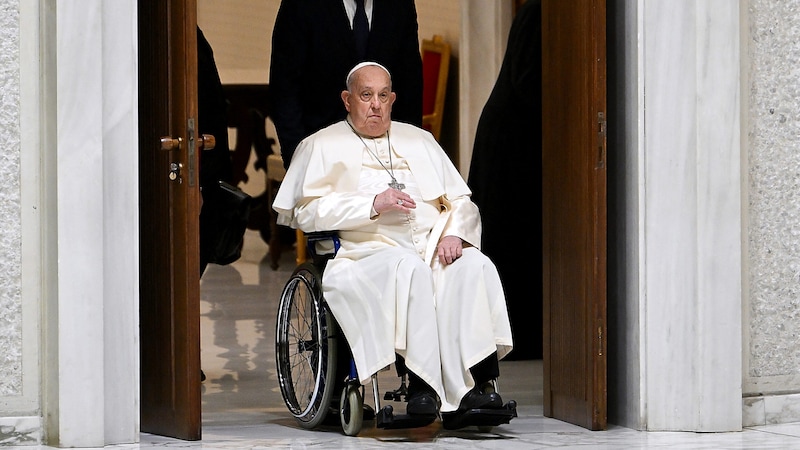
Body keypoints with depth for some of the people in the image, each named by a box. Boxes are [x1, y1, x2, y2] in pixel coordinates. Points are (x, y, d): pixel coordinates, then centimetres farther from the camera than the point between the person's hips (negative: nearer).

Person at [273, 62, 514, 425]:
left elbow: (461, 202, 22)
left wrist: (454, 234, -1)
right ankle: (424, 384, -40)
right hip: (367, 252, -4)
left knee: (474, 265, -28)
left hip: (435, 247, 4)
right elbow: (307, 211, 0)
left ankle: (477, 380, -36)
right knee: (410, 267, -37)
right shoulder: (323, 146, 15)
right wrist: (373, 204, -10)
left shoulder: (419, 140, 28)